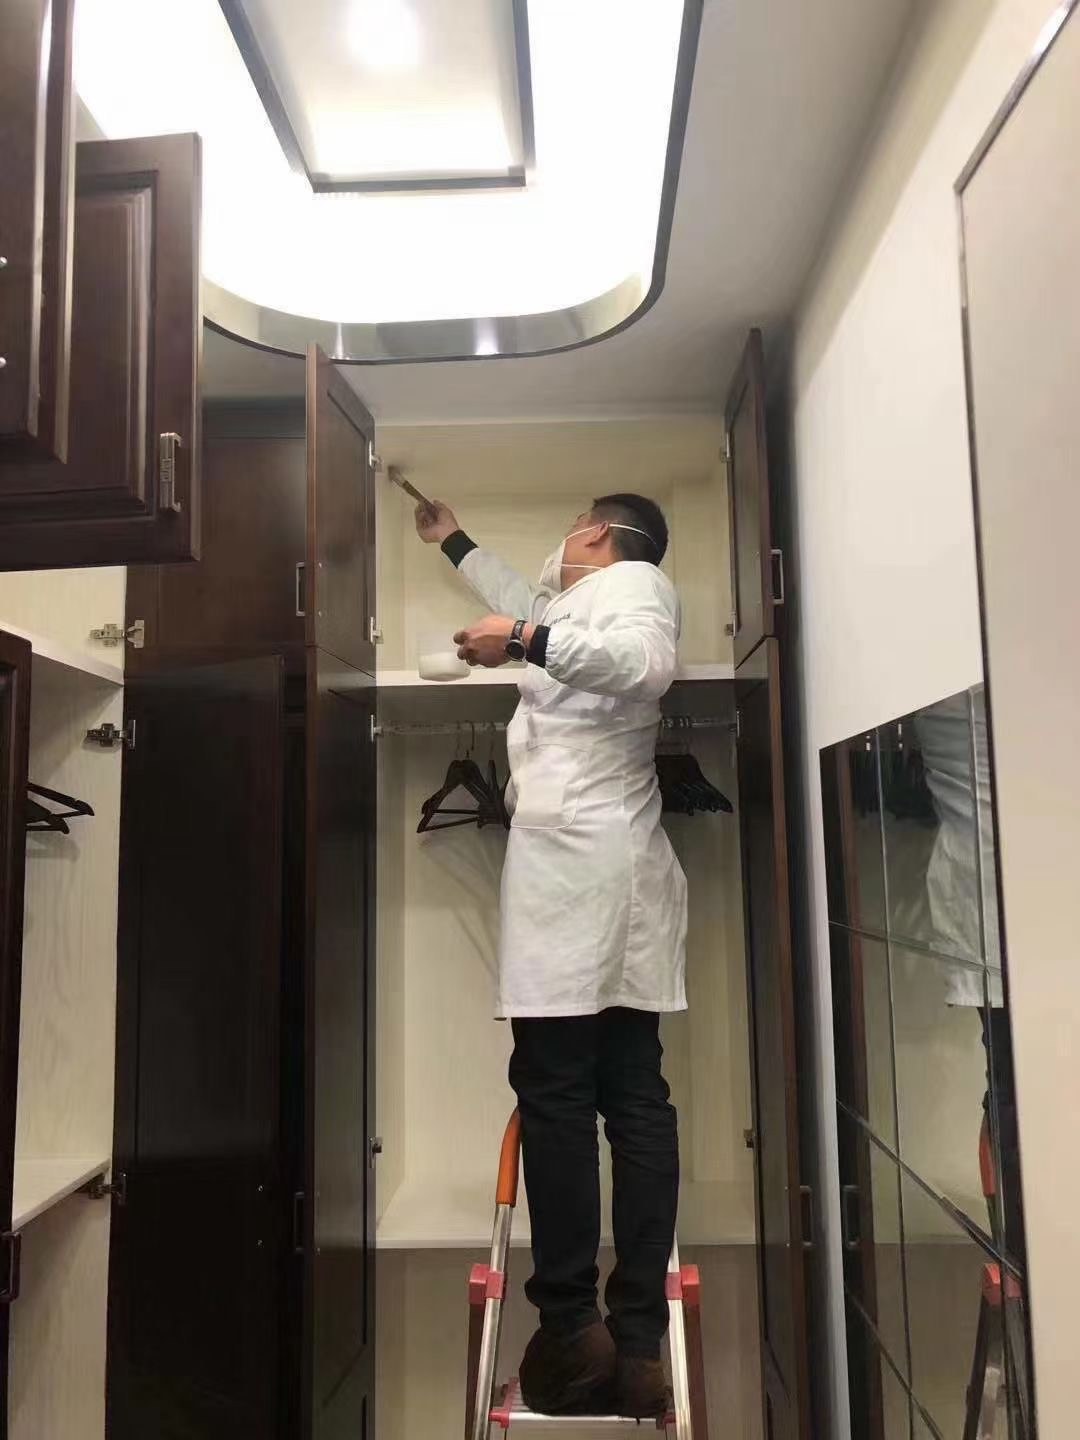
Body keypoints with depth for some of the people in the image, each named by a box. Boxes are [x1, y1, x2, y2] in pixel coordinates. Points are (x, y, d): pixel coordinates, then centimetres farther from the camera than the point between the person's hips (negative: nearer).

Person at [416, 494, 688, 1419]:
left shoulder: (633, 581, 2)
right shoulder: (582, 602, 27)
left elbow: (648, 662, -21)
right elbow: (525, 610, 46)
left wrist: (526, 643, -15)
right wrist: (453, 542, 57)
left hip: (577, 865, -9)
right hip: (614, 873, 9)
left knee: (555, 1093, -5)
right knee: (635, 1098, 3)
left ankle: (573, 1329, 2)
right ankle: (638, 1339, 9)